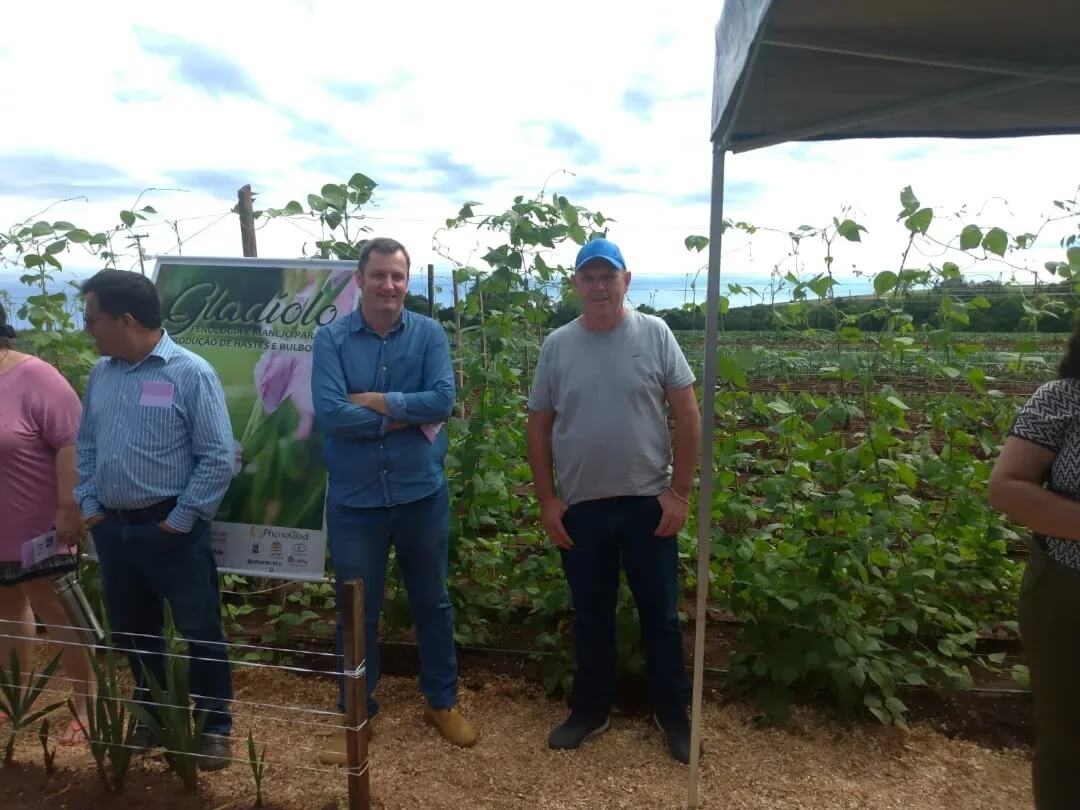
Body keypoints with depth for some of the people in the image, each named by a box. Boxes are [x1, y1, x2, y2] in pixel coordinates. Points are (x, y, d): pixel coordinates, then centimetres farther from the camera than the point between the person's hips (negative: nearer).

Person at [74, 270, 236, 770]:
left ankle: (214, 725, 23)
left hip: (170, 529, -6)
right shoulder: (101, 374, 6)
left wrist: (180, 521, -14)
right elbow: (86, 445, 15)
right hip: (111, 527, 7)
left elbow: (218, 458, -16)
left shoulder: (189, 373, -14)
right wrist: (89, 506, 6)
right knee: (130, 630, 19)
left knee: (199, 631, 6)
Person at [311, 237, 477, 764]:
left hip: (422, 493, 1)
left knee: (432, 601, 16)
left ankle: (442, 702, 37)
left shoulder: (430, 334, -3)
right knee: (357, 611, 14)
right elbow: (328, 414, -18)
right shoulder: (331, 339, -5)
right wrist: (408, 417, -15)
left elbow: (443, 400, -16)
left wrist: (375, 400, -15)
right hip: (353, 498, 0)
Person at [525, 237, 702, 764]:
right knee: (590, 616, 16)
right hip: (580, 506, 2)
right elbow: (538, 427, 4)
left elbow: (687, 416, -4)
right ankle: (591, 710, 35)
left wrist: (679, 492, -7)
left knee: (660, 615, 12)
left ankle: (673, 715, 32)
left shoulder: (654, 334, -4)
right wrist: (546, 499, 0)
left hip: (647, 502, -1)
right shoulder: (557, 345, 1)